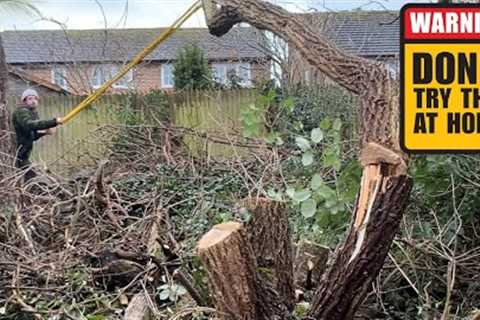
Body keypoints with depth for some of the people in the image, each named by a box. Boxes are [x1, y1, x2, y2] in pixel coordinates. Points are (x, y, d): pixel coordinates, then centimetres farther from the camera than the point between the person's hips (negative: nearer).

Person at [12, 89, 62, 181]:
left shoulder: (33, 114, 17)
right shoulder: (21, 112, -13)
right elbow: (30, 125, -35)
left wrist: (44, 132, 1)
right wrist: (53, 122, -40)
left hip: (24, 154, 10)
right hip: (18, 155, -10)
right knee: (31, 178, -15)